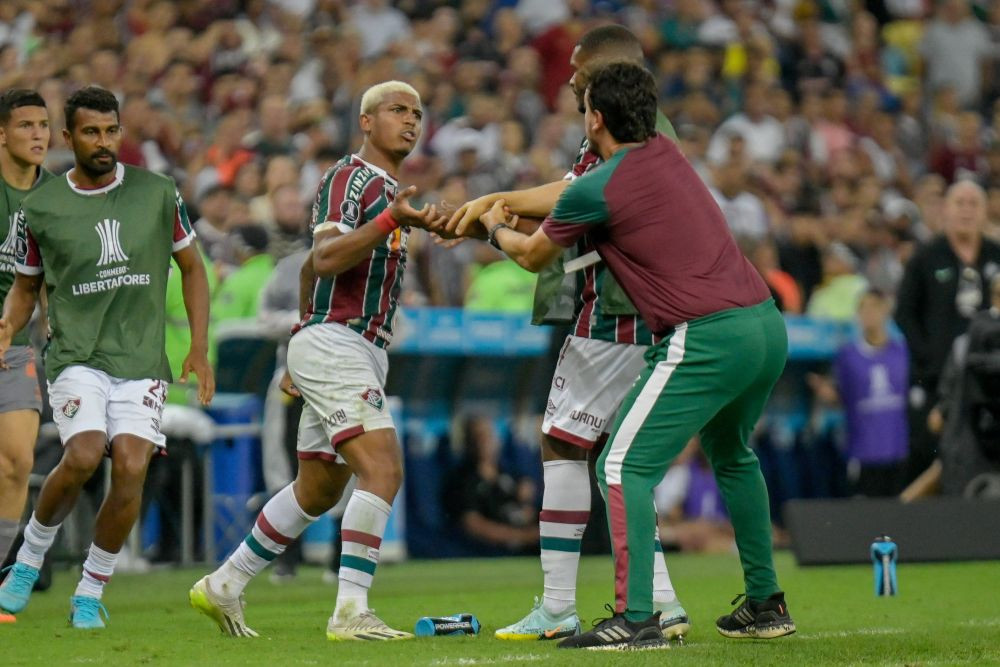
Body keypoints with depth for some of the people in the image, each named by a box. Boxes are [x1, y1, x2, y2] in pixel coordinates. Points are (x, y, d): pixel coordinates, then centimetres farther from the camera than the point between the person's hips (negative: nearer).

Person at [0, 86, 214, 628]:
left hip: (141, 360, 1)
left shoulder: (157, 193, 4)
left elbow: (191, 267, 14)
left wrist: (199, 349, 6)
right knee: (83, 455, -24)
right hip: (75, 355, -1)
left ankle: (90, 594, 1)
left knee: (131, 469, -15)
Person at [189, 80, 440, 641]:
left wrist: (302, 347, 30)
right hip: (334, 344, -10)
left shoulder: (387, 190, 21)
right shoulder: (349, 178, -9)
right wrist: (392, 221, -34)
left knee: (317, 491, 15)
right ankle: (351, 612, -25)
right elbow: (325, 258, -23)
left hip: (363, 356, 10)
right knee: (382, 469, -21)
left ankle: (223, 587, 25)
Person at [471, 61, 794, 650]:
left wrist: (498, 229, 33)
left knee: (624, 467, -6)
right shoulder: (666, 154, 14)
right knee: (733, 457, 29)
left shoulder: (597, 190, -8)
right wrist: (498, 199, 42)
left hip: (707, 337, -9)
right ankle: (766, 604, 30)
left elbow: (533, 255, 12)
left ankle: (636, 617, -16)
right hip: (766, 321, 9)